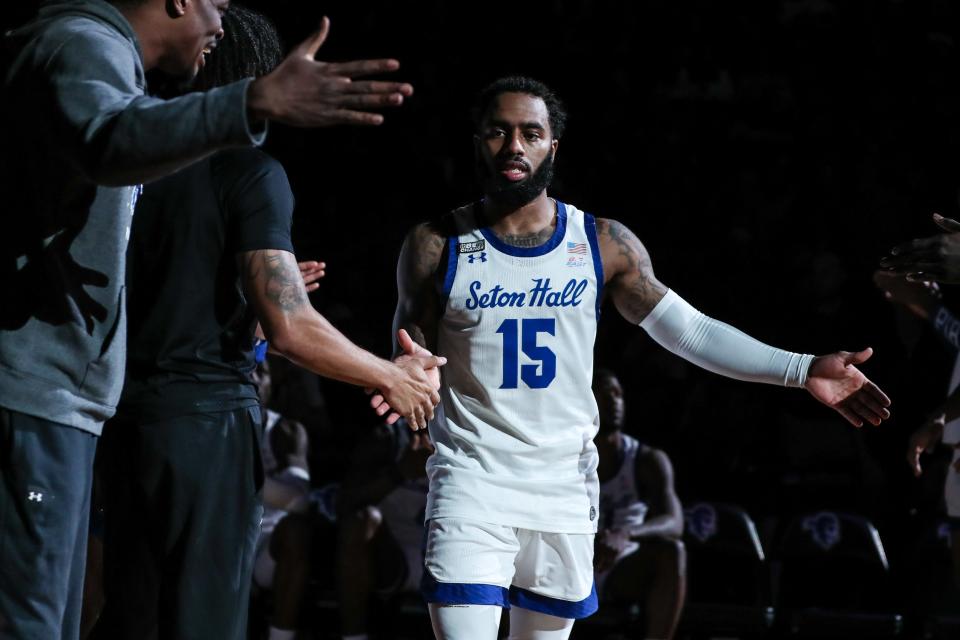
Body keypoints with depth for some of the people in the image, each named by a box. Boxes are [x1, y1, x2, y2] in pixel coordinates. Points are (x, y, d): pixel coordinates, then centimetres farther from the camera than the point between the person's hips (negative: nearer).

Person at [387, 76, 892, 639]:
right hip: (472, 484, -3)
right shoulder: (437, 246, -3)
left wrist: (802, 370, -8)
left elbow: (687, 328, 1)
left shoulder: (603, 244, 1)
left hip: (566, 488, 3)